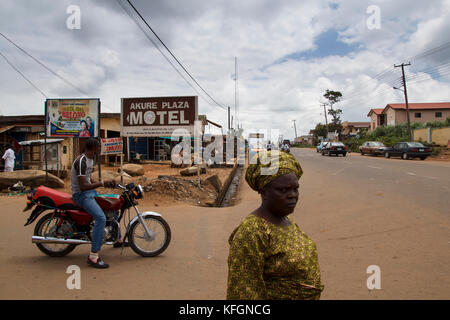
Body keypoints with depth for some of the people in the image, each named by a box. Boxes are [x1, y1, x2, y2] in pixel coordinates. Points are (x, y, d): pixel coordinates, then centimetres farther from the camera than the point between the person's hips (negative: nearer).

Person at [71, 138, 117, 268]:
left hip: (90, 191, 11)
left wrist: (106, 183, 8)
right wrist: (102, 183, -30)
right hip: (81, 194, -11)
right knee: (101, 218, -29)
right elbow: (83, 186, -28)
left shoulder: (90, 159, 9)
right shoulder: (81, 161, -23)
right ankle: (93, 256, -25)